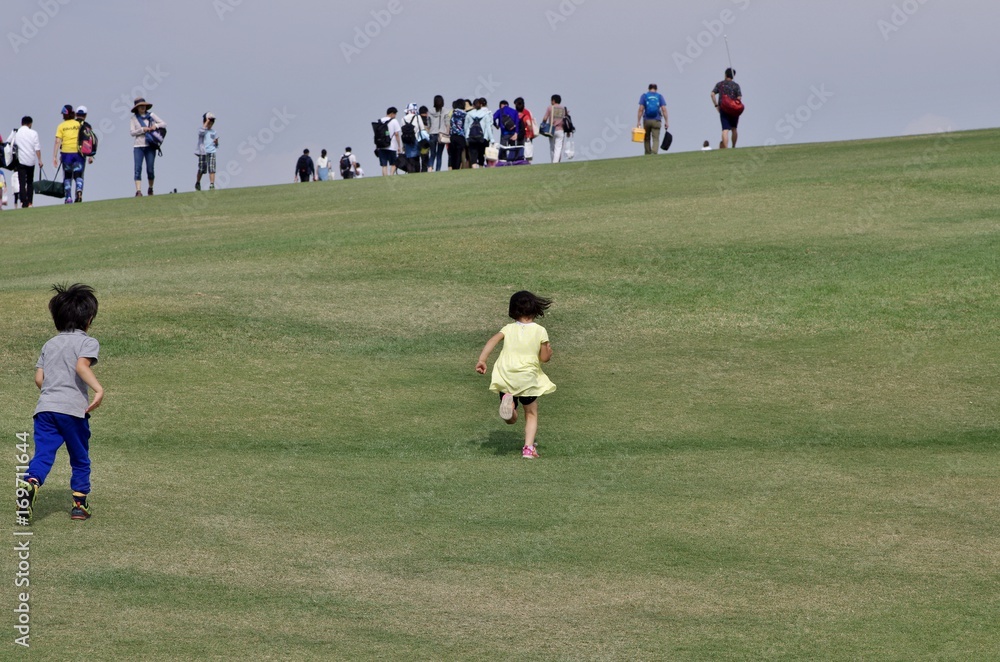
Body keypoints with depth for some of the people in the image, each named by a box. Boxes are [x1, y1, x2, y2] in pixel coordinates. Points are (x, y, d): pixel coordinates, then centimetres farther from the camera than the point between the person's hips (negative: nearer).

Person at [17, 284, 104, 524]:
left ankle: (30, 482, -34)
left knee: (43, 454, -5)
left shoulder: (50, 344, 19)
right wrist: (99, 389, -25)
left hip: (45, 406, 4)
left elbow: (39, 378, 15)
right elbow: (82, 365, -17)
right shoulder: (88, 342, 3)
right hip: (73, 409, -4)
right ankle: (79, 504, 17)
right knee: (80, 459, 12)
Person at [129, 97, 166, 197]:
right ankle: (138, 191, -17)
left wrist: (156, 125, -11)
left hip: (150, 145, 1)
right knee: (138, 169, -11)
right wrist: (142, 130, -15)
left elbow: (164, 124, 7)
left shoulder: (151, 115, 7)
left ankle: (150, 189, 22)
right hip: (138, 146, -1)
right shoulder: (134, 118, 5)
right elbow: (132, 132, -2)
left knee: (150, 169, 2)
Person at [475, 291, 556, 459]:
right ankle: (528, 448, -1)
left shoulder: (509, 329, 7)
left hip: (505, 378, 2)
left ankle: (507, 401, -23)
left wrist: (481, 360, -14)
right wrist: (549, 352, 23)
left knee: (511, 420, 12)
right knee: (531, 414, 16)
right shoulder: (540, 331, 1)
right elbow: (544, 358, 1)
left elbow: (492, 341, -9)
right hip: (528, 377, -2)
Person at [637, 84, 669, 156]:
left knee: (647, 139, 16)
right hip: (656, 121, 0)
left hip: (646, 120, 0)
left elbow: (641, 109, -7)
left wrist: (638, 121, -8)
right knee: (656, 140, -4)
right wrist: (666, 122, -4)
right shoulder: (660, 96, 5)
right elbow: (664, 109, -5)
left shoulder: (644, 96, 3)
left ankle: (648, 155, 18)